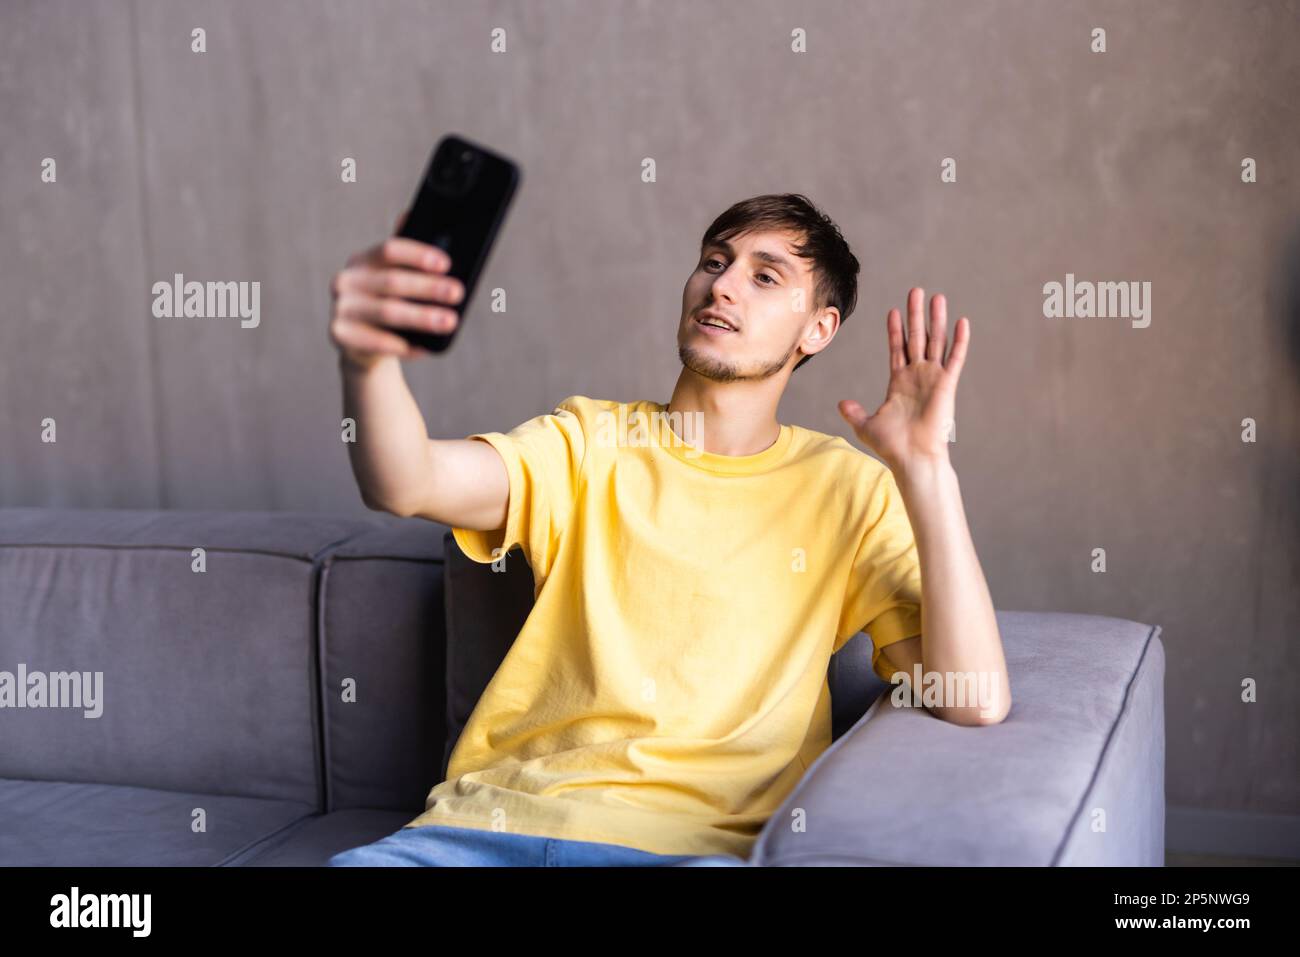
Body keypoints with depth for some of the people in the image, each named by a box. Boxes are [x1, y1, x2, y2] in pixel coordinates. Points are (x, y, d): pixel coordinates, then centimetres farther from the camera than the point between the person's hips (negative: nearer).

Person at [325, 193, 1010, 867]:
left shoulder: (850, 489, 10)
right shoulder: (589, 441, 12)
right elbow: (405, 485, -7)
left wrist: (926, 466, -9)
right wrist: (368, 357, -29)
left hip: (696, 837, -1)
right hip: (495, 814, 2)